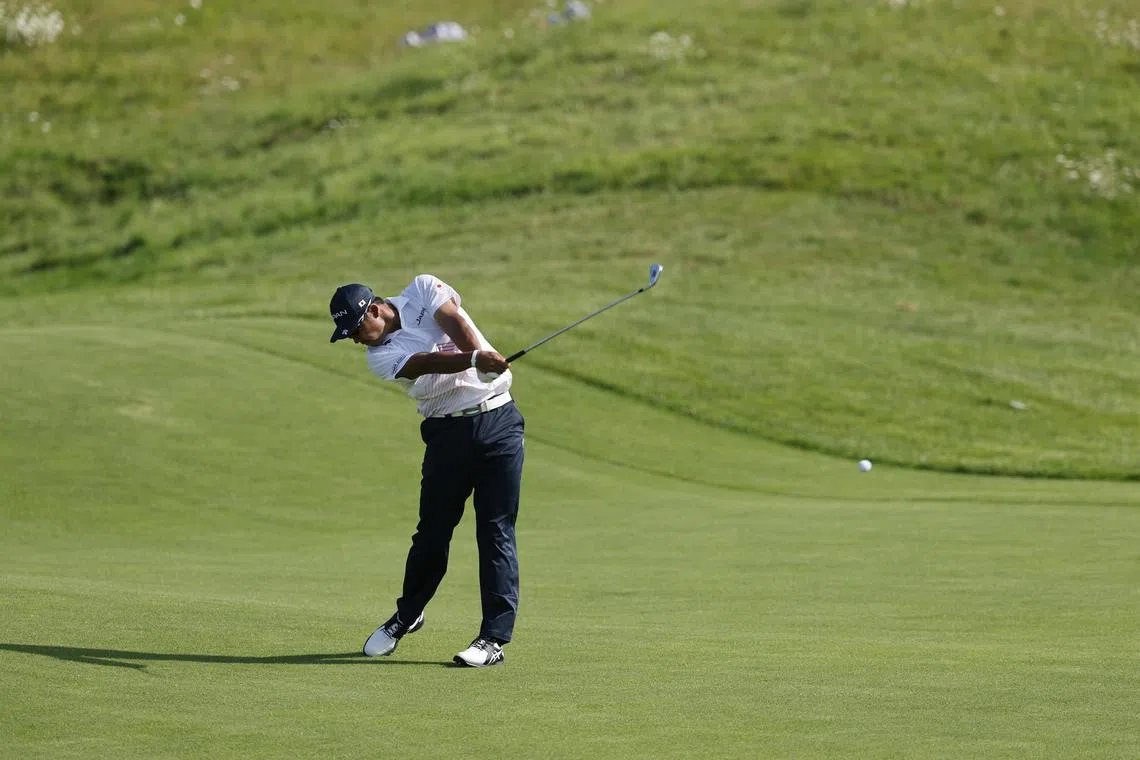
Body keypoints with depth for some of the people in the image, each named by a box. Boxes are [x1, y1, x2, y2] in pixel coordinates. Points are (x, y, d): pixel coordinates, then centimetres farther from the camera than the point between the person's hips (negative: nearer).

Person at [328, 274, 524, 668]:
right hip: (448, 432, 1)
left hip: (499, 418, -1)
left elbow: (454, 320, -17)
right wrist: (476, 360, -41)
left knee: (496, 530, -6)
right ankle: (407, 615, 29)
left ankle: (494, 638, -7)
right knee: (432, 531, 5)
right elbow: (427, 362, -22)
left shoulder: (423, 289, 1)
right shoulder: (380, 358, -4)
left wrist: (482, 356, -38)